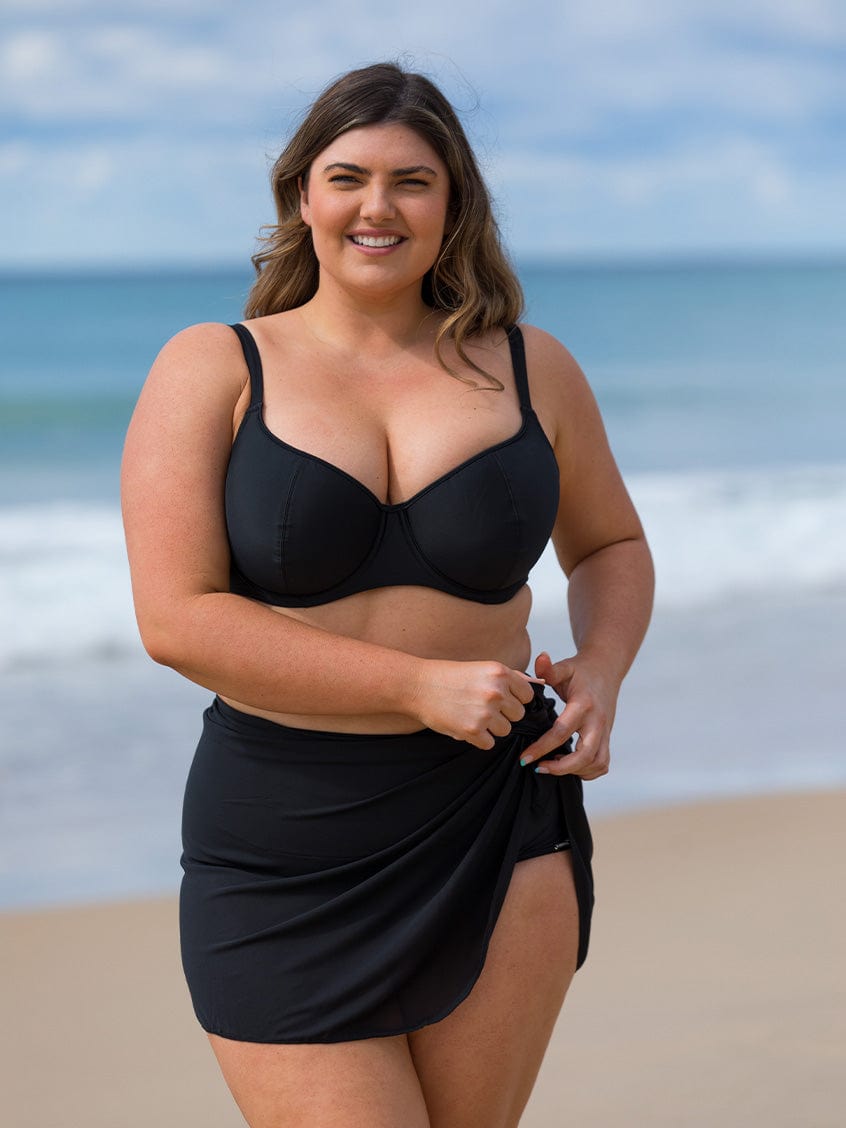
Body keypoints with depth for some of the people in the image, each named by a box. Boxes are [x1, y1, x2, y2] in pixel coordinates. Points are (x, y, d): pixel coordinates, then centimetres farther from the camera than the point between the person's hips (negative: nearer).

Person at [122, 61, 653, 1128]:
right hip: (285, 846, -2)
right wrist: (421, 685, -16)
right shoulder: (212, 371, -2)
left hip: (501, 830, 3)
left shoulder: (531, 371, 7)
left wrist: (601, 671, 2)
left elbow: (610, 543, 24)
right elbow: (177, 618, -11)